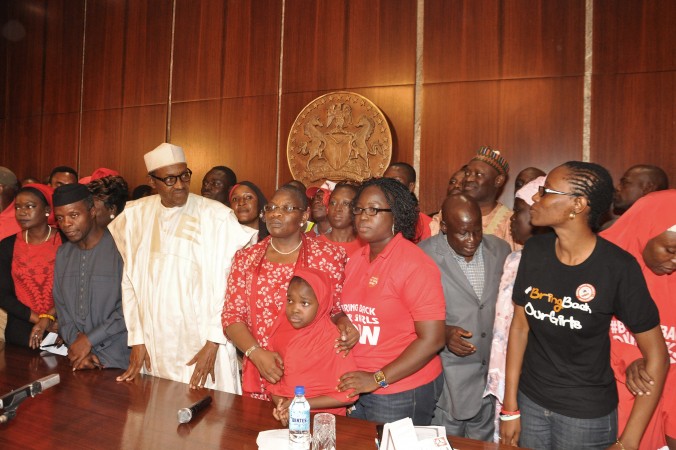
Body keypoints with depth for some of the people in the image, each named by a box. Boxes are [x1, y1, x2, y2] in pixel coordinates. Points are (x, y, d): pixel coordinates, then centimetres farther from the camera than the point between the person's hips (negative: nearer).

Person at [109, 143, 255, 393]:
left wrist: (213, 343, -10)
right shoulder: (134, 215, 2)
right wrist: (137, 340, 3)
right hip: (153, 344, 3)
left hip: (202, 344, -3)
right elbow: (128, 281, 4)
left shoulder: (217, 216, -9)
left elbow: (230, 285, -9)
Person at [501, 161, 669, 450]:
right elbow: (520, 326, -1)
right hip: (530, 401, 3)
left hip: (587, 415, -3)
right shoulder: (534, 251, -8)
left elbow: (656, 354, -12)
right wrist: (510, 409, 0)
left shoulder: (618, 267, -19)